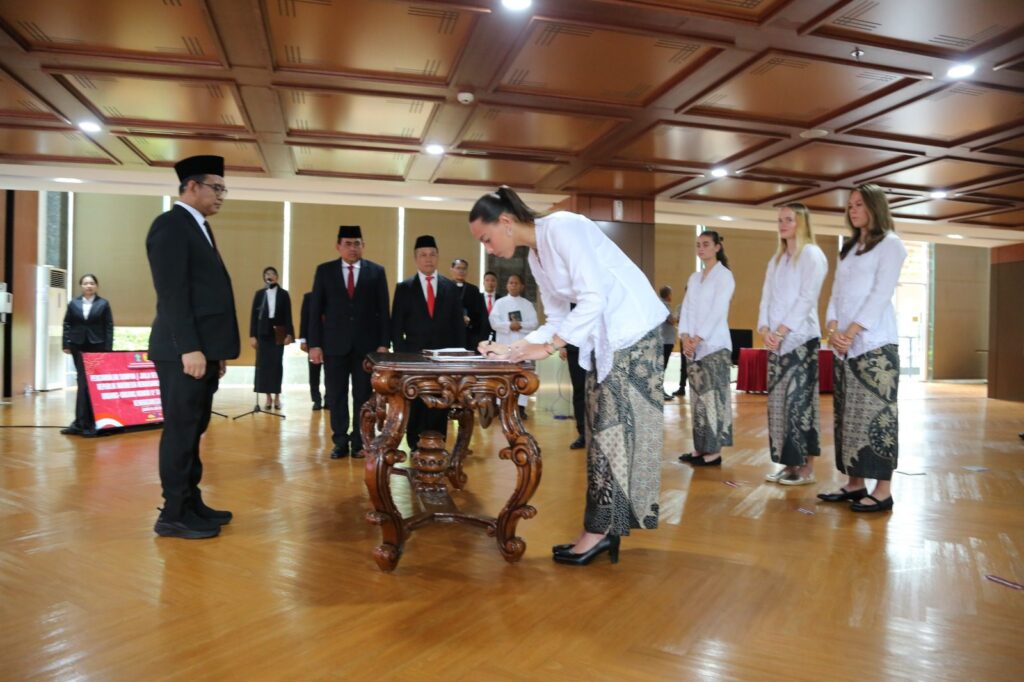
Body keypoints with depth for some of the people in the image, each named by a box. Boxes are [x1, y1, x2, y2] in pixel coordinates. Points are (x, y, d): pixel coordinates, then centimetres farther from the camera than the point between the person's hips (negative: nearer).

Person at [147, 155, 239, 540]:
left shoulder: (199, 227, 20)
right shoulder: (170, 224, -10)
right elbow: (172, 293, -18)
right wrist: (189, 348, -22)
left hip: (203, 349, 9)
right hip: (184, 351, -9)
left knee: (194, 430, 13)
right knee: (181, 430, -3)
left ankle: (191, 504, 22)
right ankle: (174, 515, 7)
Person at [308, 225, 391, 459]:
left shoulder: (377, 271, 5)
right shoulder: (324, 271, 6)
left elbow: (383, 311, 3)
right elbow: (315, 309, 4)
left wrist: (383, 343, -4)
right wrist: (314, 344, -3)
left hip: (366, 343, 0)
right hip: (334, 343, 1)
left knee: (363, 396, 5)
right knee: (336, 395, 4)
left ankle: (359, 442, 14)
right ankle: (340, 442, 14)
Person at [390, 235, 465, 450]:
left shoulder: (450, 287, 8)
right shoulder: (404, 287, 4)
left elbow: (458, 323, 8)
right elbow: (396, 325, 3)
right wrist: (400, 355, -4)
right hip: (415, 354, -1)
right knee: (416, 404, 2)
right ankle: (416, 447, 13)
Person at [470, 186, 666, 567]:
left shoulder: (562, 227, -16)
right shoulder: (535, 257, 10)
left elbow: (593, 298, -23)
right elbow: (557, 319, 13)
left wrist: (545, 348, -21)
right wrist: (512, 348, 1)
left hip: (632, 328, -9)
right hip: (603, 335, 9)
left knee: (615, 431, -7)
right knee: (602, 431, 8)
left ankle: (600, 530, 0)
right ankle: (606, 527, 14)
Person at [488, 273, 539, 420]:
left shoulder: (527, 304, 11)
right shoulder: (500, 303, 7)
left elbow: (534, 323, 1)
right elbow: (494, 322, -4)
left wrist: (521, 325, -15)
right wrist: (509, 325, -17)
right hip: (504, 344, -1)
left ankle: (521, 407, 1)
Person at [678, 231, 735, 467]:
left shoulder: (724, 275, -2)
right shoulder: (694, 278, 17)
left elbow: (717, 311, -11)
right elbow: (686, 309, 10)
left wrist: (698, 338, -16)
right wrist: (685, 337, -6)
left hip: (714, 345, -6)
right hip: (693, 346, 6)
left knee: (713, 398, -6)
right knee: (698, 398, 7)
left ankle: (714, 451, -3)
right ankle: (700, 448, 12)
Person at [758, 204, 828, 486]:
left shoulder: (812, 255, -2)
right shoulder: (776, 259, 18)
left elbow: (807, 298, -12)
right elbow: (767, 297, 12)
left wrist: (781, 330, -17)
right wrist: (765, 329, -5)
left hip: (801, 339, -7)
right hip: (776, 341, 7)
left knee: (800, 401, -7)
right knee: (778, 402, 5)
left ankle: (807, 467, 0)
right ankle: (789, 463, 12)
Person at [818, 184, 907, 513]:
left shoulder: (890, 243, 1)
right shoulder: (848, 249, 21)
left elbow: (881, 294, -10)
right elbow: (836, 294, 13)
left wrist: (852, 332, -17)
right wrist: (832, 329, -4)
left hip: (874, 343, -7)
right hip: (844, 345, 7)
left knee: (876, 414, -7)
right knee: (848, 415, 7)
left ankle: (883, 490, -2)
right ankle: (854, 483, 13)